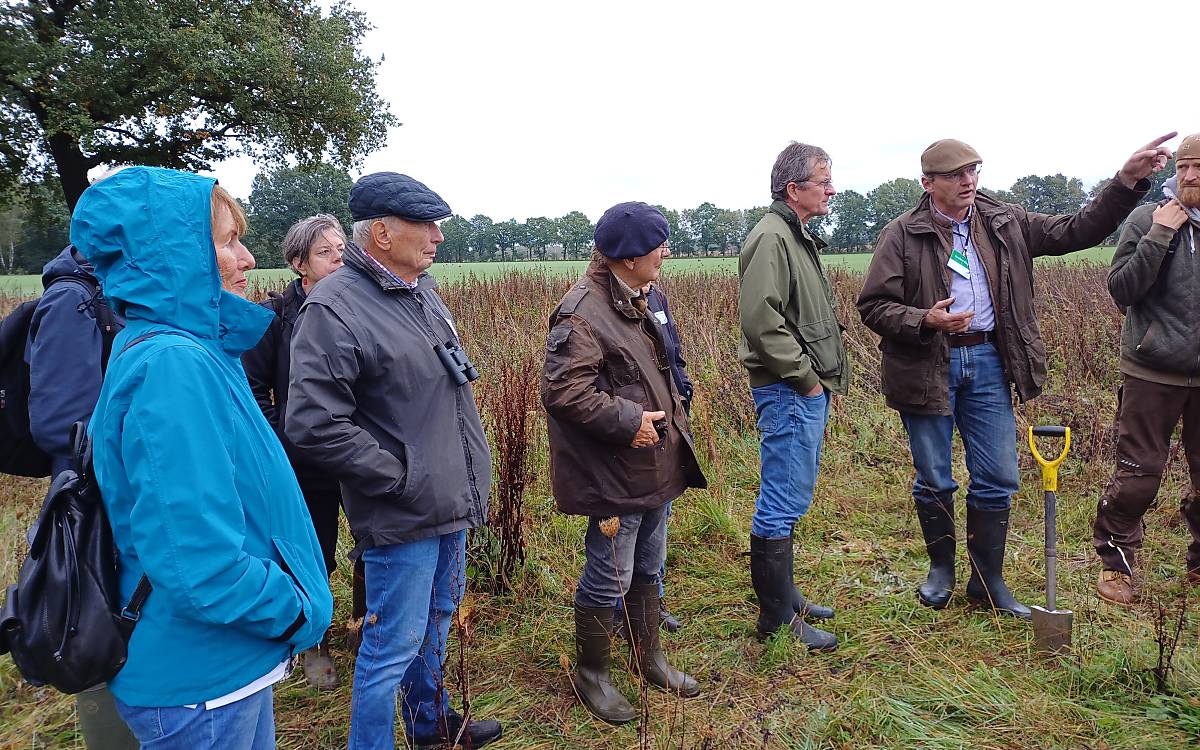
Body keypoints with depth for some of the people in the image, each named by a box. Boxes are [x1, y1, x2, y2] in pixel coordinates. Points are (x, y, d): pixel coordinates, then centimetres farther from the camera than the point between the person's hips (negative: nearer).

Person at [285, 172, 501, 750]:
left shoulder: (423, 292, 8)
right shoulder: (334, 309, -19)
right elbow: (313, 425, -25)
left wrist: (471, 477, 14)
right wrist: (399, 476, -19)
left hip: (452, 504, 9)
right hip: (402, 516, -9)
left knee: (438, 617, 25)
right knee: (394, 645, 5)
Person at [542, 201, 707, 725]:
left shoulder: (638, 299, 10)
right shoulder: (582, 312, -21)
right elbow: (562, 391, -27)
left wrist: (670, 411, 12)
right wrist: (627, 421, -23)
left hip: (655, 465, 9)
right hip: (614, 475, -9)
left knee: (649, 568, 22)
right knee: (609, 580, 5)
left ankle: (648, 657, 41)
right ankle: (592, 675, 27)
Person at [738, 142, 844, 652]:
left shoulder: (798, 238, 18)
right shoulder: (771, 238, -15)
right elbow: (761, 321, -25)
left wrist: (825, 376, 16)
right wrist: (804, 376, -16)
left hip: (809, 391, 11)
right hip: (788, 393, -11)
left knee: (788, 499, 18)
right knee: (783, 504, -3)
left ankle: (784, 595, 32)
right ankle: (777, 619, 8)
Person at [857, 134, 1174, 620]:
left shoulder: (1005, 224, 7)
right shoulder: (903, 235, -6)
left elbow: (1077, 231, 9)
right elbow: (873, 306, -9)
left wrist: (1127, 181, -1)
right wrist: (927, 320, -23)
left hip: (989, 361, 4)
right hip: (928, 366, -3)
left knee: (997, 480, 7)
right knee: (934, 480, 9)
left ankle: (988, 582, 24)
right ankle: (941, 569, 31)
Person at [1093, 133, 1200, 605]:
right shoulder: (1147, 219, -5)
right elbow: (1121, 291, -11)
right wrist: (1159, 235, -17)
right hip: (1154, 372, -3)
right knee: (1138, 473, 1)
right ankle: (1115, 562, 18)